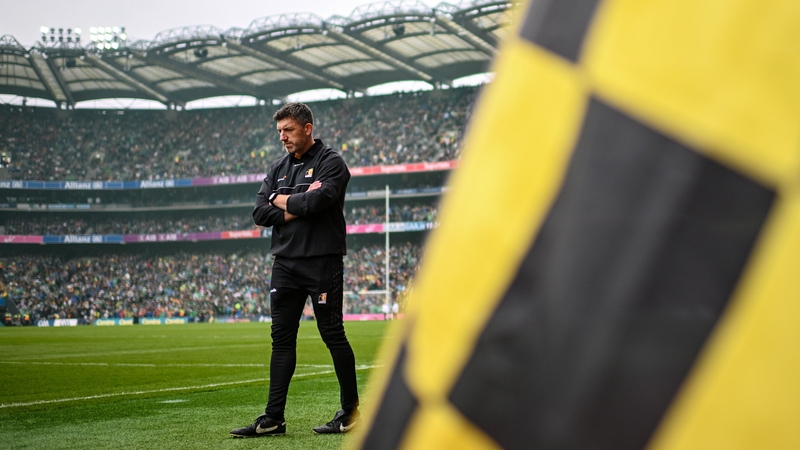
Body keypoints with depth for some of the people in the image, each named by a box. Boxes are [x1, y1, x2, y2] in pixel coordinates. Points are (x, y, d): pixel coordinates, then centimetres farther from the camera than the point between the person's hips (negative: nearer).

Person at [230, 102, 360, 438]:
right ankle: (273, 419, 7)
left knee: (332, 334, -2)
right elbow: (260, 213, 6)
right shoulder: (278, 168, 16)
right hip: (285, 262, 6)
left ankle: (350, 412, 9)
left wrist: (283, 201, -4)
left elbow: (318, 199, -21)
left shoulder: (330, 162, -4)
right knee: (282, 338, 5)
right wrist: (295, 210, -9)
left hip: (322, 261, -6)